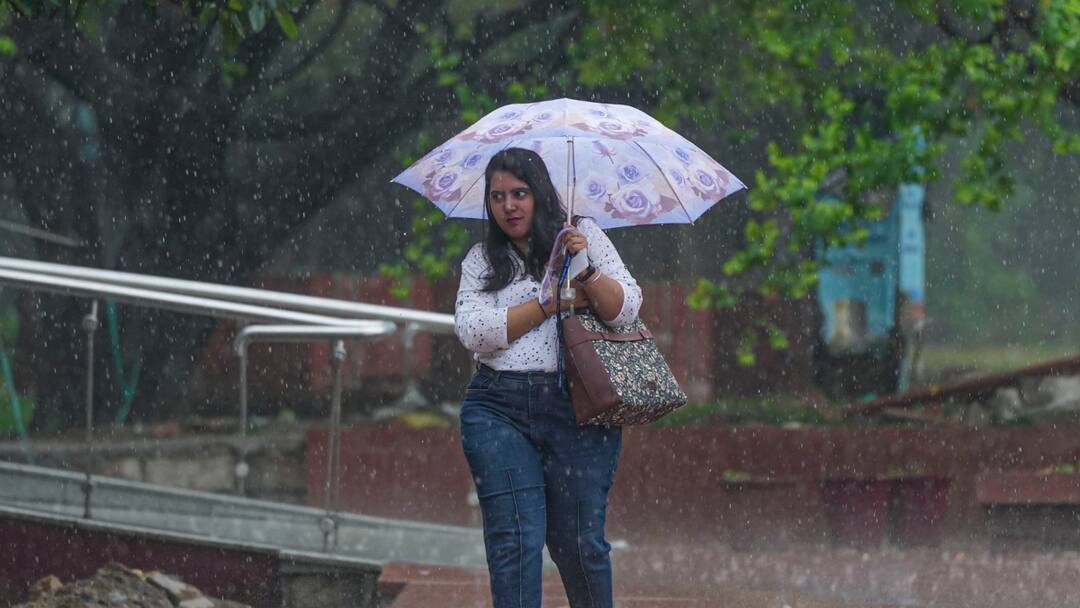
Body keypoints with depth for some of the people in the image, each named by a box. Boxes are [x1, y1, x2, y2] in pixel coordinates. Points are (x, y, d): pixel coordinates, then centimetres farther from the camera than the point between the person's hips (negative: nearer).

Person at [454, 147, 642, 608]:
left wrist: (588, 273, -15)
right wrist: (552, 301, -5)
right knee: (514, 538, -8)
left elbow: (625, 310, 3)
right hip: (498, 410, 1)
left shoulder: (582, 236, 11)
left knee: (579, 543, -2)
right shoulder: (482, 260, 13)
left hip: (577, 411, -1)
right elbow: (473, 331, -4)